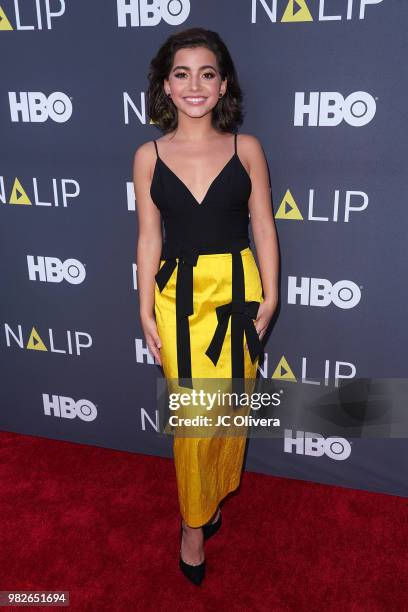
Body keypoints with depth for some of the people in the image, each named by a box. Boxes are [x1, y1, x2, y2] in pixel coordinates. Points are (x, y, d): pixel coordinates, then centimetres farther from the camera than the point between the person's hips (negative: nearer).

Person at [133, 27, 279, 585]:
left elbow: (263, 227, 2)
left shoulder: (246, 149, -1)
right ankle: (196, 522, 28)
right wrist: (146, 309, 0)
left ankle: (216, 493, 39)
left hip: (238, 289, 1)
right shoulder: (149, 156, 0)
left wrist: (269, 297, -3)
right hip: (178, 294, 0)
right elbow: (149, 236, 2)